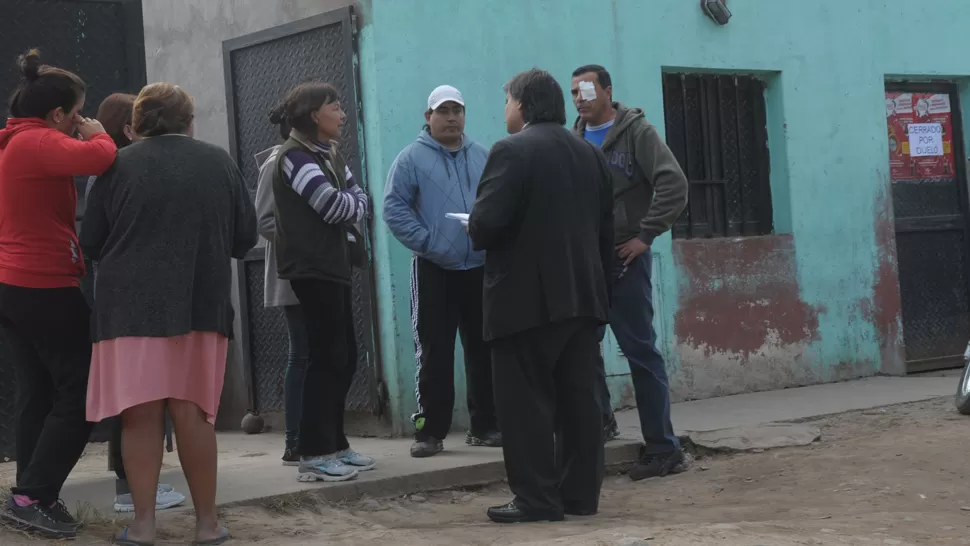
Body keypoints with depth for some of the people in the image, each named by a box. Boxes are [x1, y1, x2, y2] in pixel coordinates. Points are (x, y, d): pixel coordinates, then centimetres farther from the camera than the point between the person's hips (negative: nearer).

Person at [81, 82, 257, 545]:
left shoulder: (119, 165, -1)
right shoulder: (219, 162, 4)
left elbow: (90, 242, 2)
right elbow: (245, 237, 7)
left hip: (131, 304, -2)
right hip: (202, 303, 2)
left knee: (140, 415, 3)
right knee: (192, 413, 8)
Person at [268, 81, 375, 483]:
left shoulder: (330, 155, 18)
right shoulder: (295, 156, -10)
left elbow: (360, 201, 11)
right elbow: (333, 205, -19)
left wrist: (348, 207, -8)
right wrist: (352, 204, 0)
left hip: (335, 265, 9)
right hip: (311, 268, -9)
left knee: (344, 357, 10)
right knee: (327, 356, -9)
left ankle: (334, 444, 18)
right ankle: (314, 455, -6)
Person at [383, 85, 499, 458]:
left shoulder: (482, 157, 11)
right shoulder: (411, 158, -1)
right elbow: (394, 209, -6)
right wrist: (426, 241, -14)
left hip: (481, 267, 4)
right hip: (434, 269, -4)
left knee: (483, 349, 9)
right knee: (434, 352, -3)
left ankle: (485, 425, 18)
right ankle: (431, 430, 1)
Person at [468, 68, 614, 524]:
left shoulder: (511, 150, -10)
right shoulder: (590, 153, 15)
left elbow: (487, 223, -19)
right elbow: (606, 226, 16)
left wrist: (474, 231, 3)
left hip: (527, 297, -7)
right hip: (583, 294, 7)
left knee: (526, 400, -2)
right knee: (578, 397, 9)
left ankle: (536, 499, -2)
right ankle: (581, 494, 12)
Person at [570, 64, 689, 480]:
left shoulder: (636, 131, -4)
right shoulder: (573, 141, 12)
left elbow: (673, 184, -13)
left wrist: (645, 236, -15)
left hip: (624, 260, -5)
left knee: (641, 351, -3)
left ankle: (663, 449, 2)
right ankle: (599, 420, 27)